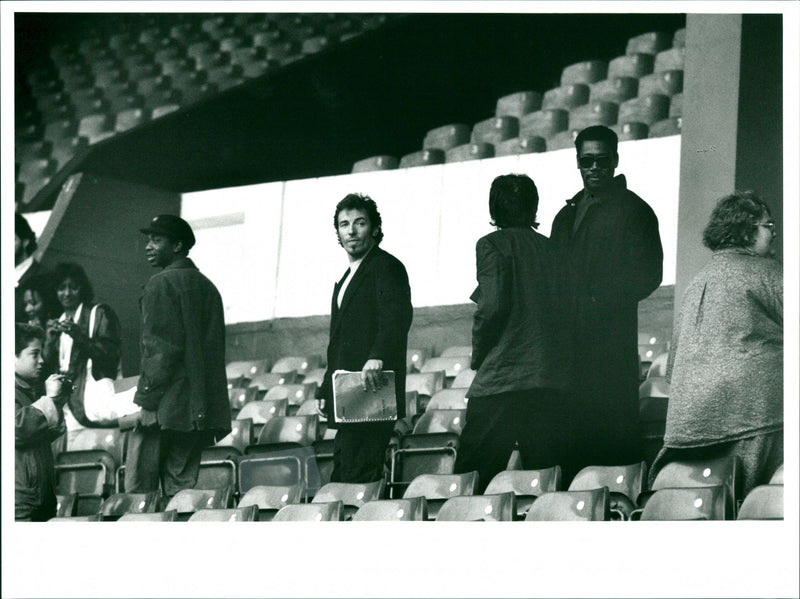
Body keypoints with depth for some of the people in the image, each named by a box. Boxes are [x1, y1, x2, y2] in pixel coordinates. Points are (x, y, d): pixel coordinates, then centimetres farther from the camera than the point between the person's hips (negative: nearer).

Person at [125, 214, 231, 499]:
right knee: (183, 486, 8)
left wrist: (145, 398, -12)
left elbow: (162, 348, -15)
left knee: (139, 489, -6)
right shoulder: (207, 286, 16)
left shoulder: (161, 284, -7)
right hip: (201, 409, 8)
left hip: (166, 409, -8)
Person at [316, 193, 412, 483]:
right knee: (342, 478, 7)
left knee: (357, 476, -15)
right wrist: (326, 390, 21)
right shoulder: (346, 279, 25)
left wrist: (377, 358, -38)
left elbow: (397, 317, -23)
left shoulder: (387, 267, -5)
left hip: (372, 392, -10)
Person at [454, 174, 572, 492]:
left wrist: (478, 357, 3)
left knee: (472, 481, -3)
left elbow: (493, 307, -10)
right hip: (553, 380, 5)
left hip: (501, 379, -5)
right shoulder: (550, 247, 13)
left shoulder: (492, 245, -1)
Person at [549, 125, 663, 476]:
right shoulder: (568, 215, 23)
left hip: (610, 339, -6)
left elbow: (647, 274, -7)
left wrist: (597, 299, -13)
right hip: (569, 339, 6)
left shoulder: (633, 211, 2)